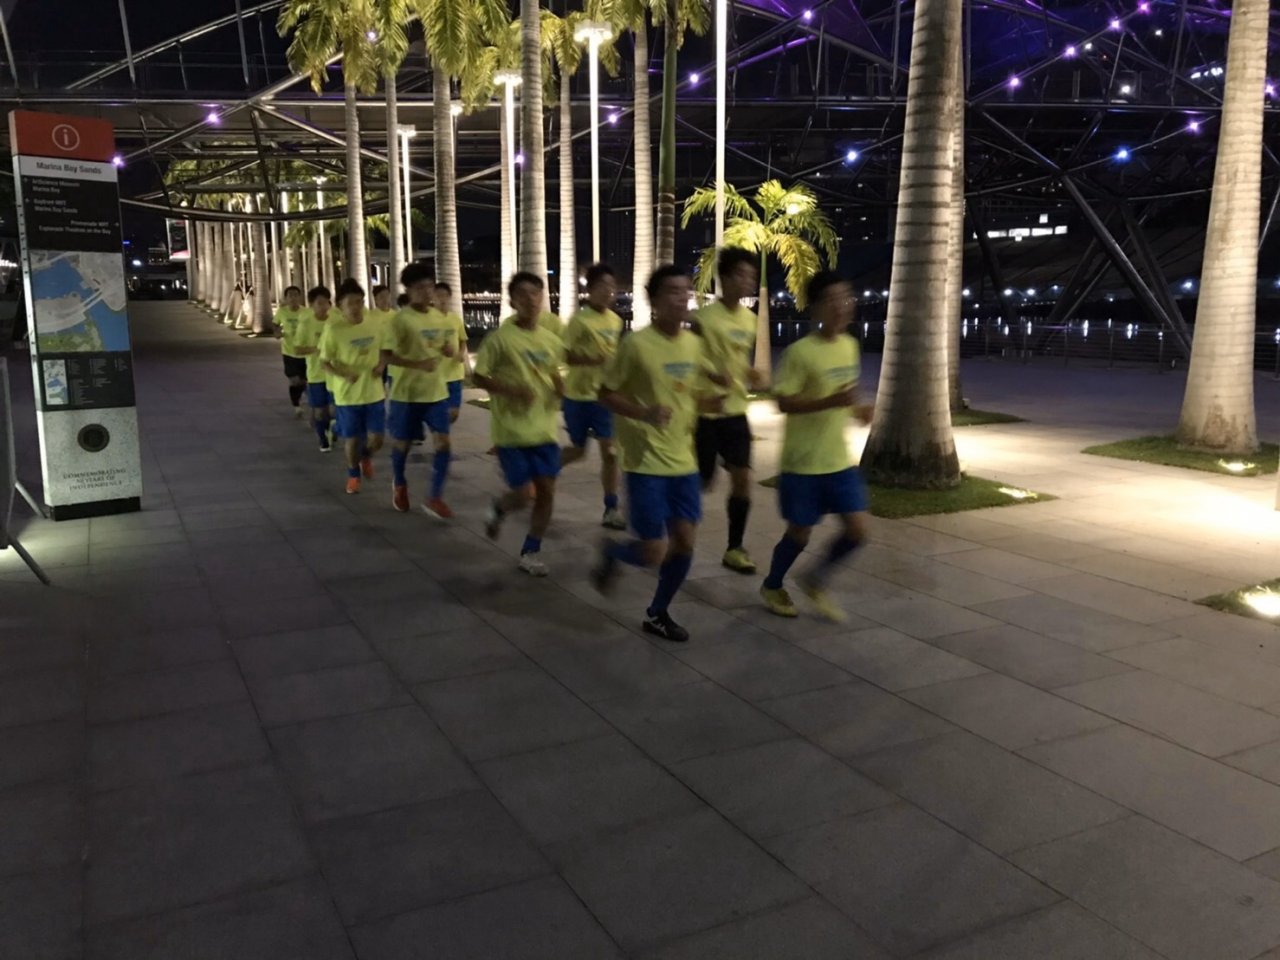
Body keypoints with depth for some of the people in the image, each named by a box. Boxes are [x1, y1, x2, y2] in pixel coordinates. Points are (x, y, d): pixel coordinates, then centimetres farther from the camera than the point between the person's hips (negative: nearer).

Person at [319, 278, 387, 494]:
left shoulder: (373, 326, 0)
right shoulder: (333, 330, -11)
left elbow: (382, 352, 16)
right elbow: (325, 362, -6)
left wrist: (381, 366, -6)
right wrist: (343, 374, -24)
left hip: (374, 393, 3)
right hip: (348, 395, -3)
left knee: (376, 439, 4)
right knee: (351, 439, 7)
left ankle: (366, 457, 38)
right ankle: (353, 474, 32)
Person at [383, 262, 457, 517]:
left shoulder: (441, 317, 4)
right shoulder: (401, 319, -14)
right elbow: (386, 355, -17)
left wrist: (448, 349, -8)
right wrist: (417, 364, -29)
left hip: (437, 391, 4)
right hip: (407, 393, -4)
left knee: (443, 443, -5)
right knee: (402, 442, 11)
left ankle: (435, 498, 3)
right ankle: (399, 485, 38)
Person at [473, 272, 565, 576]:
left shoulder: (551, 340, 4)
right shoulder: (500, 338, -11)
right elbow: (479, 378, -8)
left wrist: (559, 387, -3)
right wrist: (512, 390, -22)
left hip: (544, 429, 5)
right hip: (511, 430, -5)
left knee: (546, 491, 3)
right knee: (522, 494, -4)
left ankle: (530, 552, 19)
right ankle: (497, 509, 32)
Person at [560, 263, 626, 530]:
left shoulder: (616, 320, 5)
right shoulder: (580, 320, -15)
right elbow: (567, 356, -20)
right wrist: (599, 360, -30)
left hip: (604, 395, 5)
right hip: (578, 395, -5)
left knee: (610, 451, -1)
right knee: (578, 450, 9)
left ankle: (611, 510, 6)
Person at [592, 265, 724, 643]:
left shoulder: (694, 344, 5)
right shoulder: (636, 344, -14)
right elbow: (606, 394, -8)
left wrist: (719, 398, -5)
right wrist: (643, 413, -24)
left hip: (684, 461, 6)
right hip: (647, 464, -6)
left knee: (685, 543, 5)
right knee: (654, 552, -6)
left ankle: (658, 614, 26)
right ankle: (611, 552, 28)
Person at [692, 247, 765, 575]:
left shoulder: (750, 320, 7)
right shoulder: (704, 318, -15)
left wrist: (751, 375, 2)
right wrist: (712, 375, -28)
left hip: (736, 411, 6)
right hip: (706, 411, -6)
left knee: (742, 478, 0)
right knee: (703, 482, 2)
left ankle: (735, 548, 12)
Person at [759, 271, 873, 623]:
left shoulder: (850, 345, 5)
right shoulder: (800, 352, -17)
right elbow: (783, 403, -19)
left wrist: (858, 407, 1)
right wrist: (832, 401, -30)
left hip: (840, 460, 6)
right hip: (803, 462, -6)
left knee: (857, 529, 2)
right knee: (800, 533, 6)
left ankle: (815, 581, 25)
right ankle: (772, 586, 33)